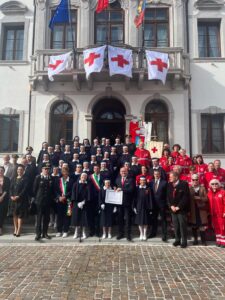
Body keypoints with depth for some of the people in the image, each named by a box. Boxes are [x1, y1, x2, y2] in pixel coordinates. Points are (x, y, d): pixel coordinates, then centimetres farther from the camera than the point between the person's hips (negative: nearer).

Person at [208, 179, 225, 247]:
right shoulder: (209, 193, 5)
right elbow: (209, 204, 7)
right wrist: (210, 213, 3)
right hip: (213, 214, 4)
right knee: (216, 228, 12)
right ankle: (218, 240, 21)